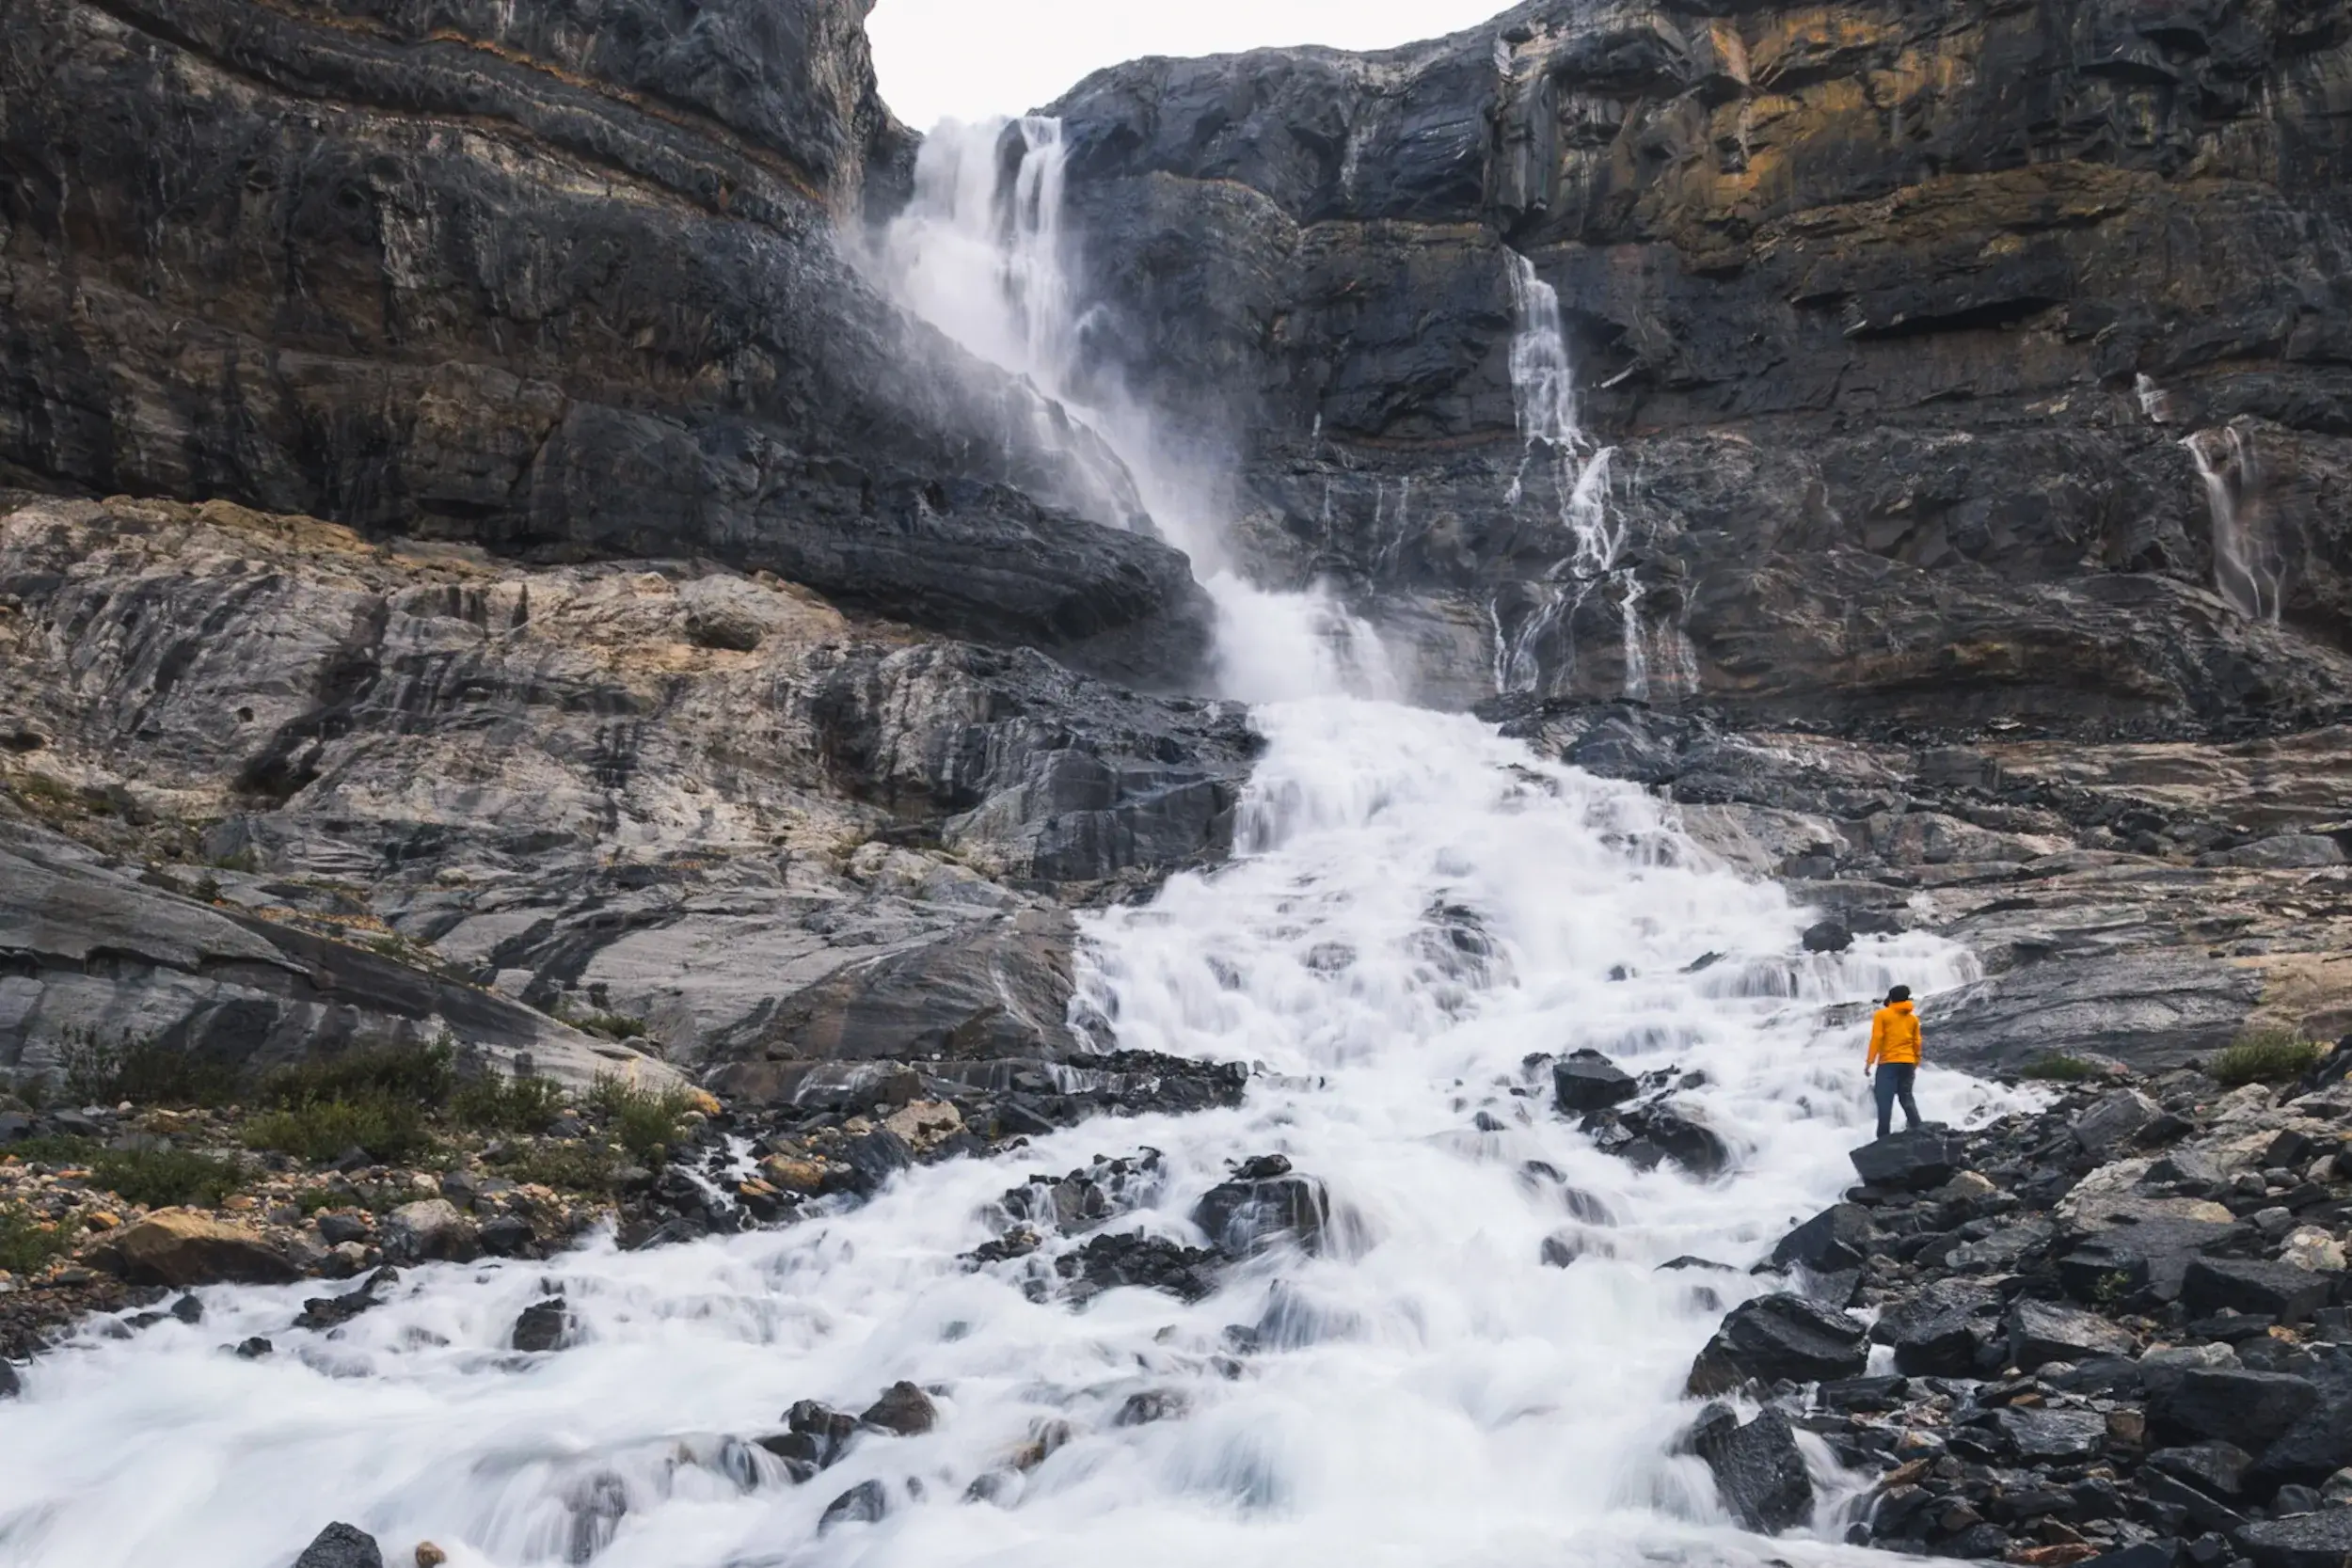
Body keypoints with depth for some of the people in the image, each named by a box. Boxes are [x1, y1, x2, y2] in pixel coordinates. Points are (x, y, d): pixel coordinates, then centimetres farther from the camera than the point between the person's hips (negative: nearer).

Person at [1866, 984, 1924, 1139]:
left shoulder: (1882, 1015, -1)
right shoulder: (1913, 1017, 13)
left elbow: (1876, 1039, -7)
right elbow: (1916, 1042, 15)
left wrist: (1869, 1062, -5)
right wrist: (1916, 1065, 23)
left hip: (1888, 1063, -5)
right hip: (1907, 1063, 5)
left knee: (1885, 1099, -6)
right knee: (1906, 1096, 15)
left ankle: (1884, 1135, -12)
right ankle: (1916, 1127, 1)